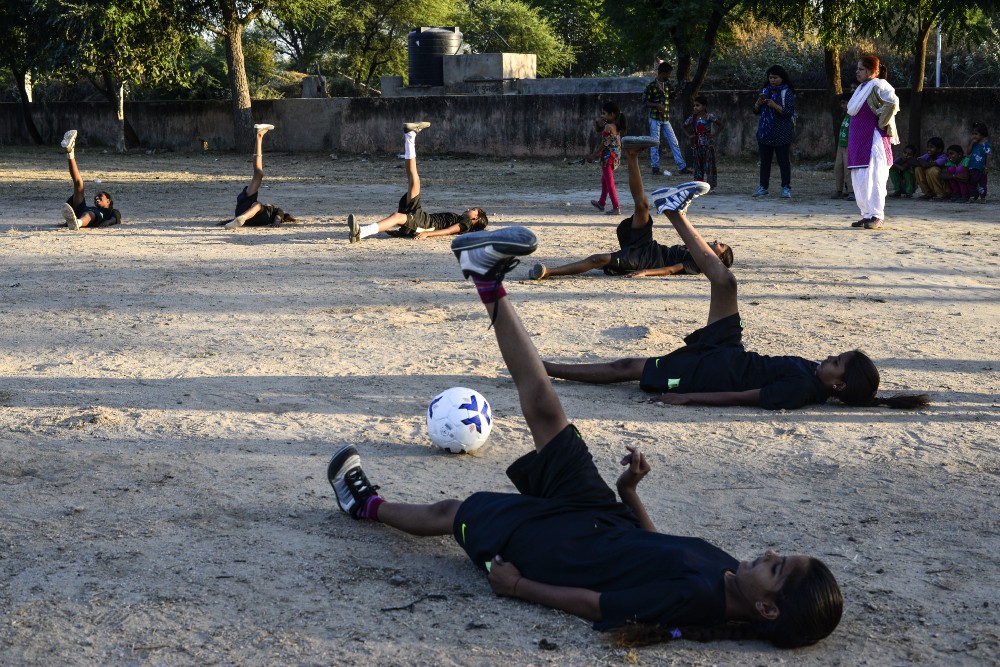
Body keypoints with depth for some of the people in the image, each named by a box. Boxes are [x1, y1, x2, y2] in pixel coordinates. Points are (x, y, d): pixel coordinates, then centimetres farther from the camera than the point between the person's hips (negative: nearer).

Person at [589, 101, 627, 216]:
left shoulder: (608, 127, -21)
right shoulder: (617, 126, 6)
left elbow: (604, 144, -18)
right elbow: (599, 129, 19)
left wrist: (594, 154, -8)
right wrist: (598, 122, 0)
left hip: (608, 155, -10)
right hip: (616, 155, 10)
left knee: (609, 182, -4)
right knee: (605, 179, 24)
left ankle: (616, 208, -4)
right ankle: (601, 203, 39)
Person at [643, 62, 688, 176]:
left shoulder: (667, 84, 11)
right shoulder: (651, 86, -8)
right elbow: (645, 102, -8)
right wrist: (657, 105, -19)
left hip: (666, 119, 6)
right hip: (655, 118, -6)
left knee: (674, 143, 2)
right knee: (655, 143, 0)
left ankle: (682, 167, 1)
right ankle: (655, 167, 8)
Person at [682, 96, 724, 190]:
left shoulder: (709, 117, -8)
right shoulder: (693, 117, 5)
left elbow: (722, 125, -5)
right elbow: (684, 126, 22)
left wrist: (715, 134, -9)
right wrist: (689, 135, 8)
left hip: (708, 144, -4)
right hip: (697, 145, 4)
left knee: (709, 164, -4)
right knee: (698, 165, 7)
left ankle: (711, 185, -2)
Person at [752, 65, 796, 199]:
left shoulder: (787, 93, -4)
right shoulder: (765, 90, 12)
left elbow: (789, 112, -12)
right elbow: (756, 111, 14)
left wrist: (775, 106, -23)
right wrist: (759, 103, -7)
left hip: (782, 134, -5)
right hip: (765, 132, 5)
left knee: (784, 160, -1)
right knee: (765, 160, 7)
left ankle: (786, 188, 2)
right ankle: (763, 187, 12)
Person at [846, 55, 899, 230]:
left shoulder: (878, 85, -10)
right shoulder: (862, 87, 17)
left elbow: (893, 103, -26)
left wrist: (881, 123, -16)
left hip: (874, 140, -9)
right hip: (859, 140, 9)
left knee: (872, 178, -10)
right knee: (859, 180, 9)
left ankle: (877, 217, -7)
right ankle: (867, 215, 15)